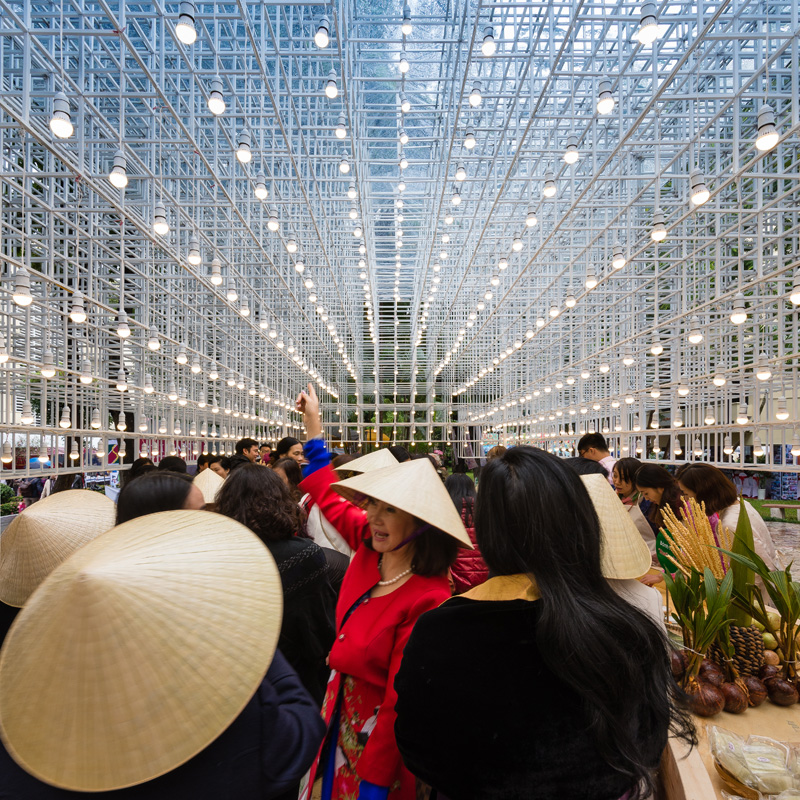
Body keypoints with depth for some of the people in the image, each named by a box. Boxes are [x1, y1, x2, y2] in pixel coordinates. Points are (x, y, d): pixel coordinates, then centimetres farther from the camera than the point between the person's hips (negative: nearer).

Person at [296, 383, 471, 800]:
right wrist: (313, 424, 11)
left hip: (380, 738, -7)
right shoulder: (369, 546, -10)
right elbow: (329, 497, 7)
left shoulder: (428, 599, -30)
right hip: (342, 713, 7)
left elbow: (401, 701, -25)